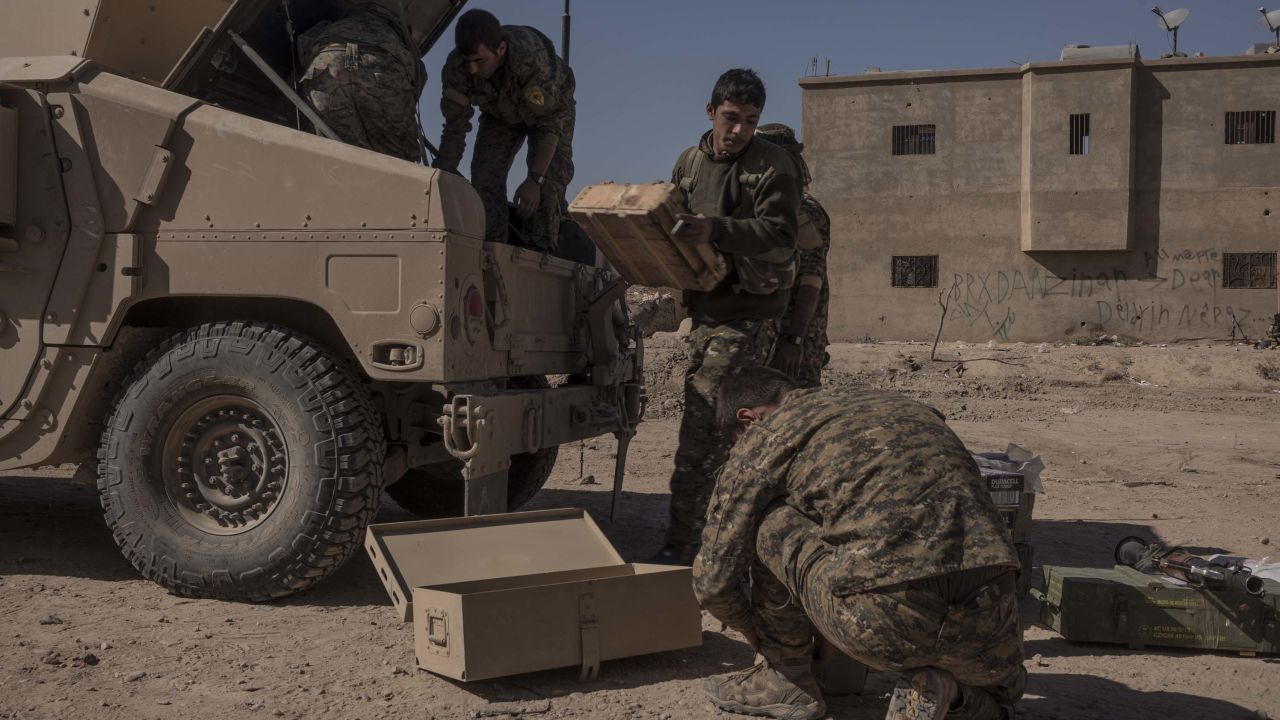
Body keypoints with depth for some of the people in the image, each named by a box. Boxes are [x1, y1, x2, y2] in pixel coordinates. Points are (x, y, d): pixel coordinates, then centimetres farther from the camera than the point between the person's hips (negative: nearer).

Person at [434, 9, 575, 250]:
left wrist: (534, 179, -39)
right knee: (485, 178, -13)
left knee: (548, 182, -20)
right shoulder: (456, 67, -32)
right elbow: (455, 128, -22)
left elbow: (550, 121, -36)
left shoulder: (533, 56, -44)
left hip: (552, 108, -3)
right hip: (500, 114, 3)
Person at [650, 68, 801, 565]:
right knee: (719, 429, 12)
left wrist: (715, 230, -29)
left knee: (702, 431, -12)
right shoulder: (689, 162, 14)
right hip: (704, 309, 7)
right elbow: (672, 226, 21)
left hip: (747, 314, -7)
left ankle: (682, 545, -8)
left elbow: (780, 237, -16)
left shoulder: (773, 165, -4)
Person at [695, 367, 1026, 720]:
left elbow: (713, 580, 16)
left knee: (767, 523, 17)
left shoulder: (765, 435, 13)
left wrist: (759, 636, 37)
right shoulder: (904, 405, 29)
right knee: (999, 689, 40)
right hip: (986, 614, 6)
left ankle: (785, 678, 23)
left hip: (882, 616, -5)